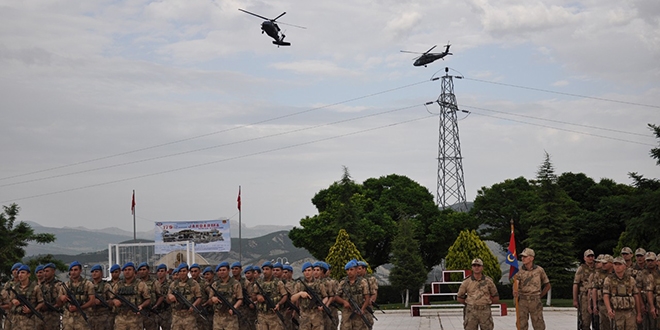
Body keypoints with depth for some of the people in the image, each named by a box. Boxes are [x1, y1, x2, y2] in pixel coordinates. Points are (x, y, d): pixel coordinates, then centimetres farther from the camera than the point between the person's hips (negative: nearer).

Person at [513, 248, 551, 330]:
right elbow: (516, 283, -15)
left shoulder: (539, 270, 2)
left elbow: (547, 286, 13)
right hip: (522, 301, 1)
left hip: (535, 302, -1)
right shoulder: (519, 270, 2)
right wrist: (515, 292, -36)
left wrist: (539, 296, 6)